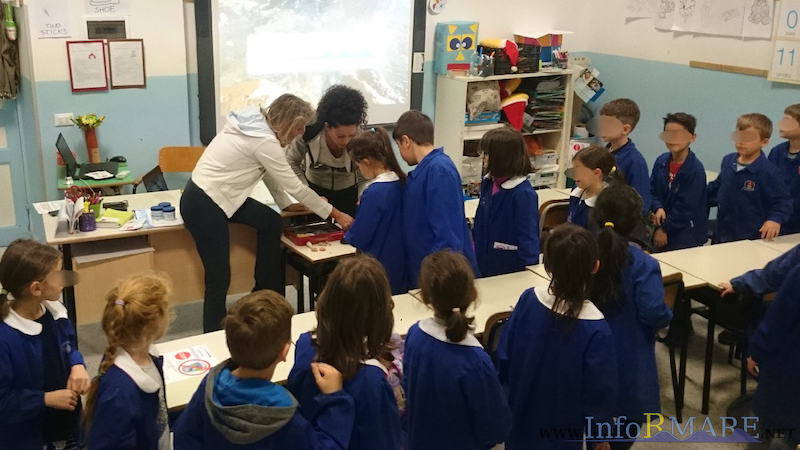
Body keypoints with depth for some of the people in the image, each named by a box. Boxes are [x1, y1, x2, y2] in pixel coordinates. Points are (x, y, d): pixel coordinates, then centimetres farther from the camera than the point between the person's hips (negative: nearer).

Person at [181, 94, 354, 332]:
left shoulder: (256, 123, 5)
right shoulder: (265, 142, -21)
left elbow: (269, 174, 17)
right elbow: (295, 187, -14)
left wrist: (286, 204, 17)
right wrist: (335, 214, -4)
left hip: (217, 195, 10)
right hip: (203, 207, -10)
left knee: (271, 222, 13)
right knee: (219, 279, -5)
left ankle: (266, 296, 22)